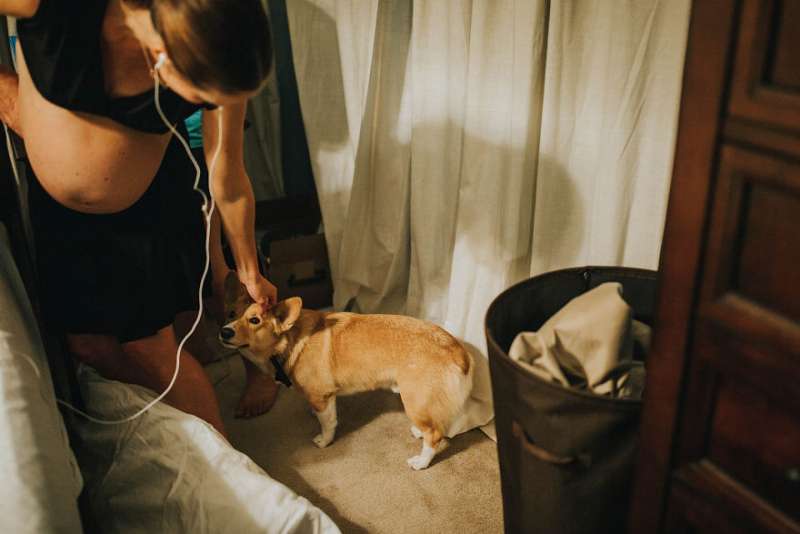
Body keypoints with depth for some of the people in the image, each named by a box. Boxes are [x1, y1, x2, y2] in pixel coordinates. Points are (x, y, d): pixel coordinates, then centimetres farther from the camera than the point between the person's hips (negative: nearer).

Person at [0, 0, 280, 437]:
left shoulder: (215, 63, -27)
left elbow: (229, 182, -13)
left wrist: (249, 273, -2)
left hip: (151, 206, -2)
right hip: (56, 206, 2)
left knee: (151, 347, 5)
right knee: (87, 344, 12)